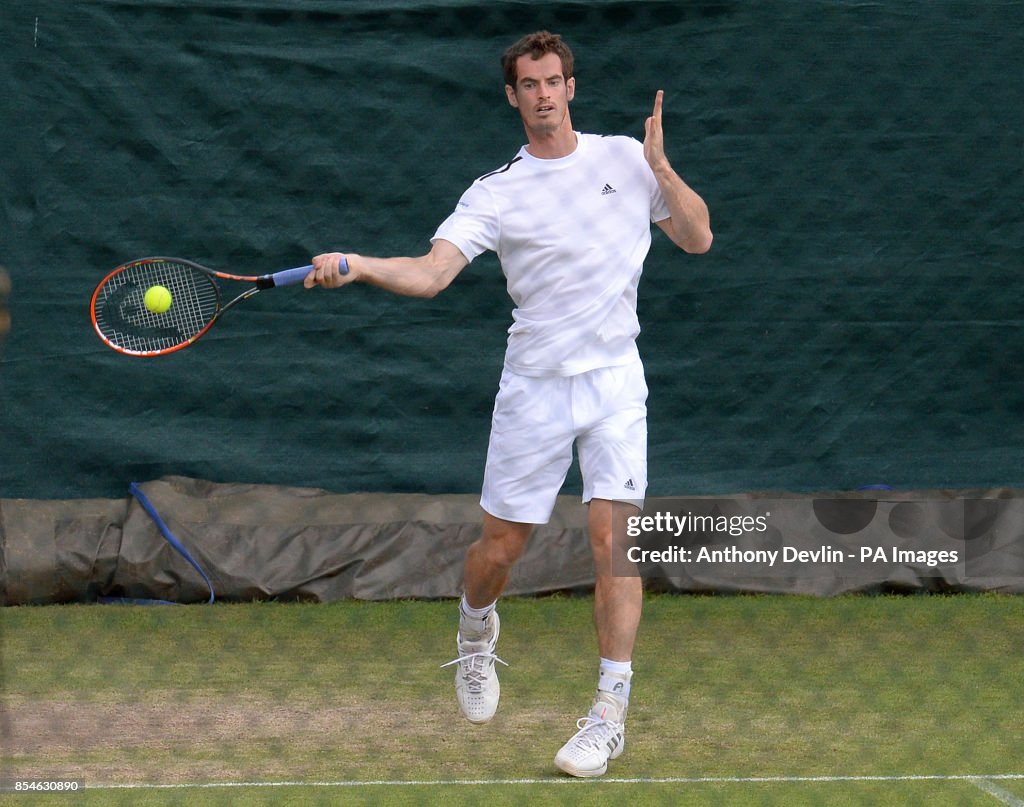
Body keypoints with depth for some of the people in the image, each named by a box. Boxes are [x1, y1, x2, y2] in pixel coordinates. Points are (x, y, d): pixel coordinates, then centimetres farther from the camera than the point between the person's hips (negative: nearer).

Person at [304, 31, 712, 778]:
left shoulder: (626, 158, 5)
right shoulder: (495, 194, -1)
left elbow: (698, 238, 8)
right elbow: (431, 272, -14)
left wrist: (662, 168, -6)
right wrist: (355, 266, -31)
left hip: (614, 382, 0)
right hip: (534, 386, 0)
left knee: (612, 538, -12)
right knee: (500, 547, 5)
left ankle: (610, 715, -7)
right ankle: (477, 633, 41)